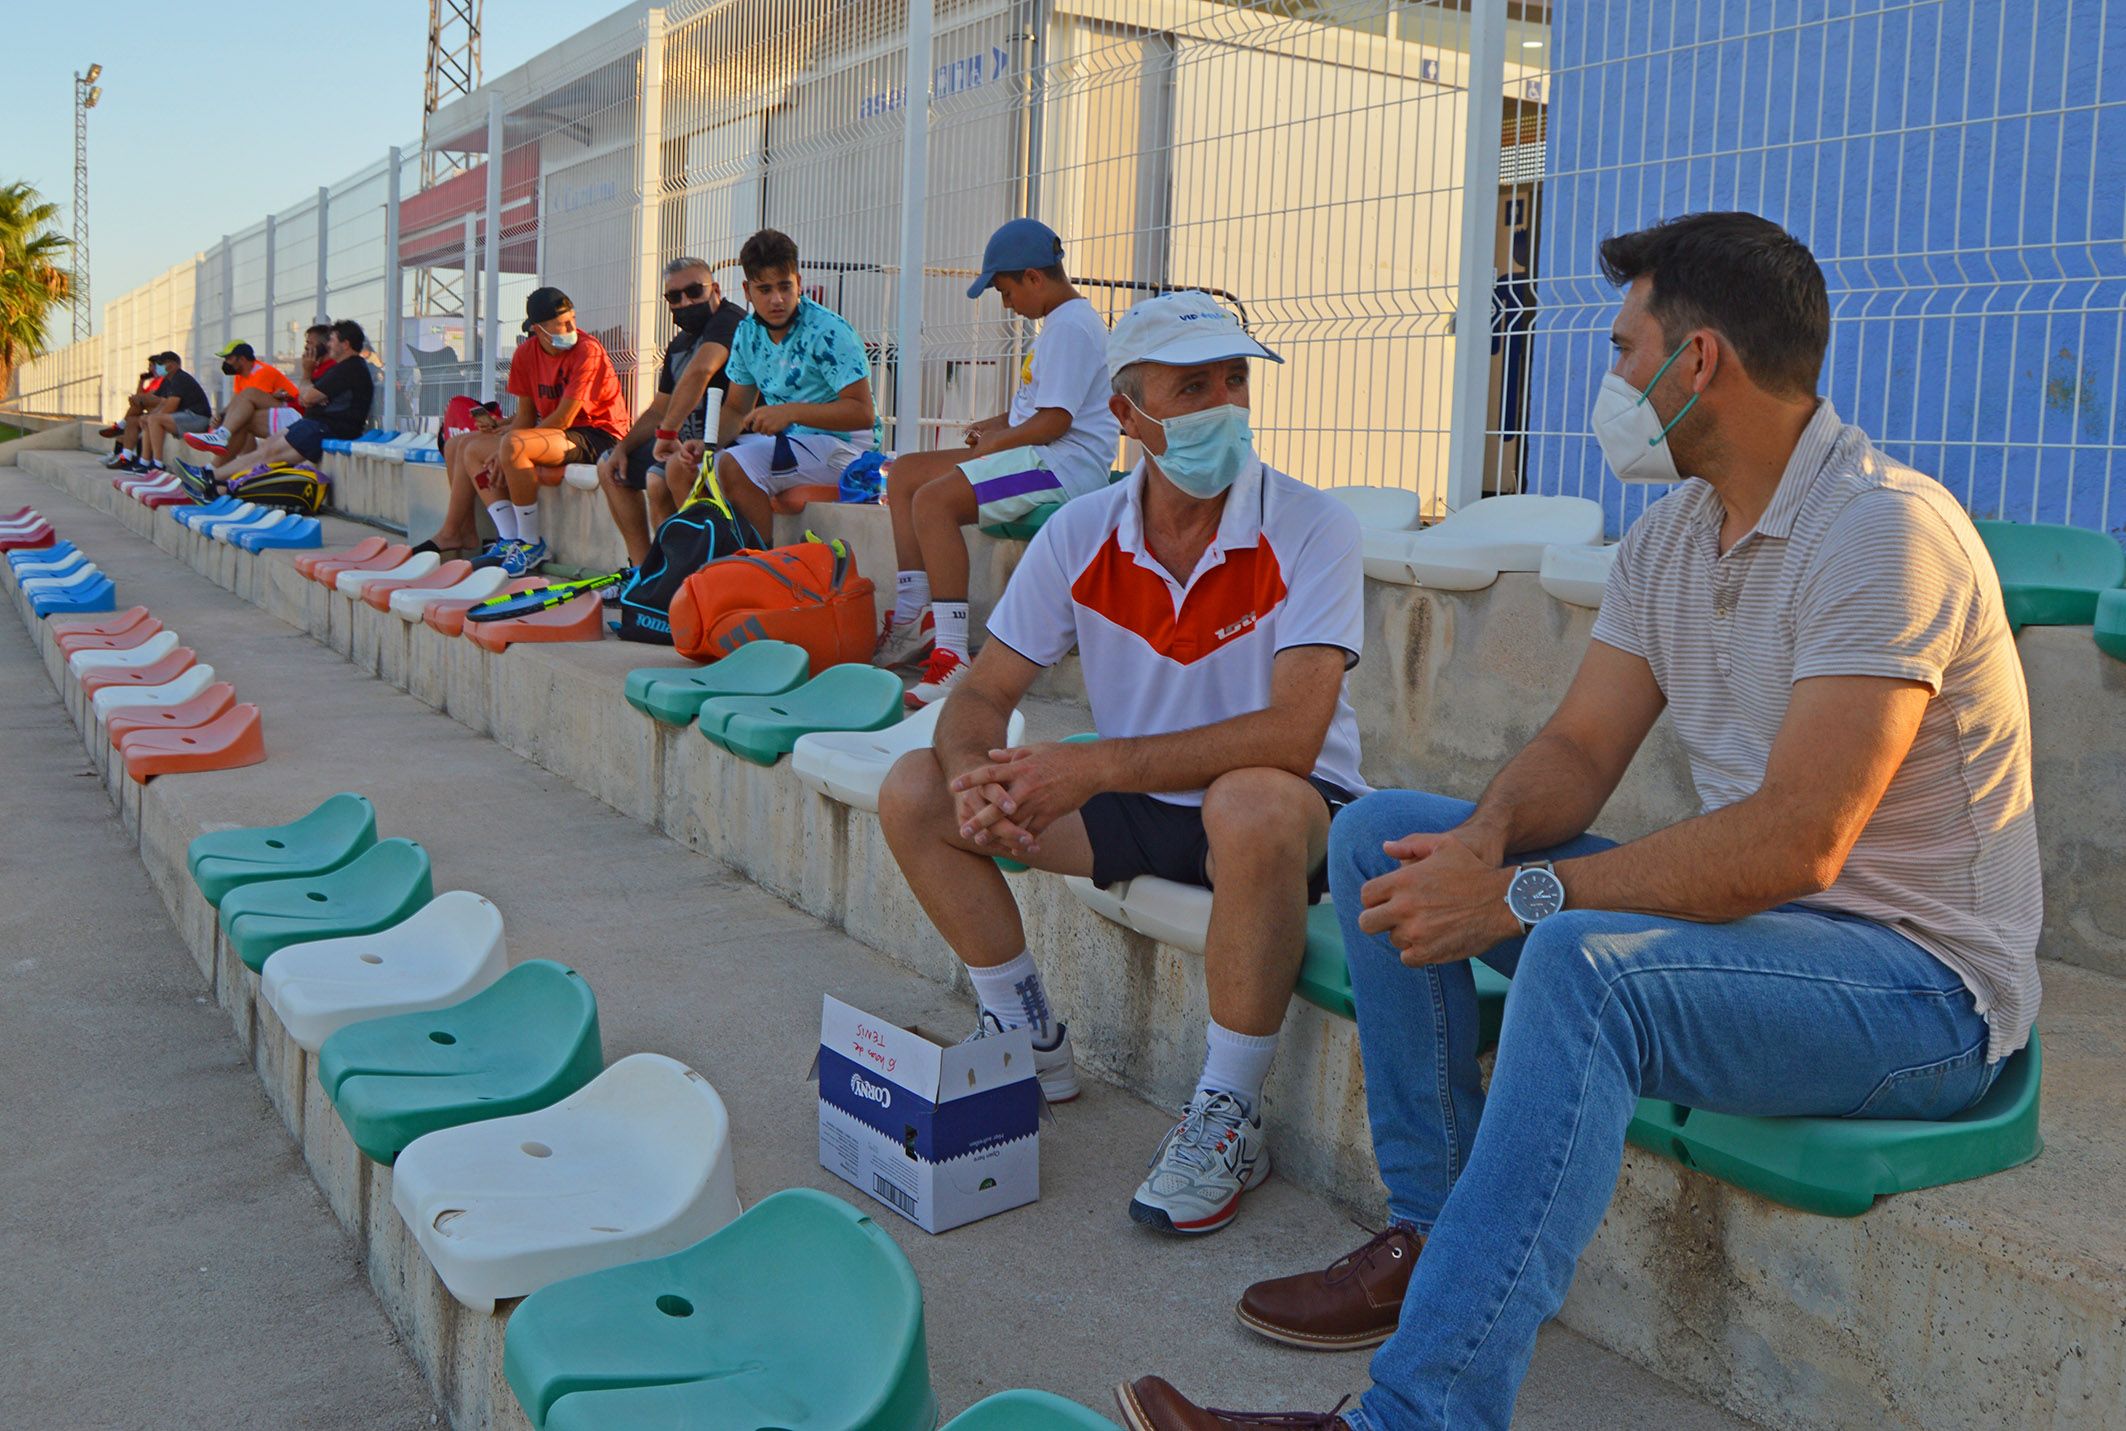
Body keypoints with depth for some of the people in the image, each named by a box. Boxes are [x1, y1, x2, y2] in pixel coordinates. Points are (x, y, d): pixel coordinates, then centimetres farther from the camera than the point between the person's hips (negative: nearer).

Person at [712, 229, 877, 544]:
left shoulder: (828, 331, -16)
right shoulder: (748, 333, 7)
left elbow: (863, 413, -21)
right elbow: (736, 409, 13)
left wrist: (792, 412, -30)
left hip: (841, 444, -8)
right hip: (785, 440, 8)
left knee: (734, 467, -28)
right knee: (687, 467, -1)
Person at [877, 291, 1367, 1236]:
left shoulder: (1309, 529, -18)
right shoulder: (1081, 534, -5)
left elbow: (1291, 733, -29)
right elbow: (981, 695, -2)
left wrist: (1092, 767, -33)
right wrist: (975, 772, -27)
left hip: (1293, 807, -5)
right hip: (1136, 805, 5)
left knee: (1252, 807, -40)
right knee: (914, 792, -8)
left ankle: (1228, 1117, -19)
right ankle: (1030, 1042, 10)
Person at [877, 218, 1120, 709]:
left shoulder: (1070, 326, -12)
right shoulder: (1062, 321, 22)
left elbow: (1054, 421, -20)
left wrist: (996, 442, -6)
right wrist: (998, 424, 14)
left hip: (1066, 465, -12)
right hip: (1045, 460, 12)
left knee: (933, 499, -28)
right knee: (903, 474, 10)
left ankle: (952, 654, -33)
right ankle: (912, 621, 6)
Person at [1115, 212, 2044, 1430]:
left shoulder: (1886, 531, -21)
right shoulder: (1672, 535, 7)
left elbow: (1796, 844, -29)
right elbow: (1580, 751, 6)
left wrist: (1522, 895, -27)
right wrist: (1489, 836, -17)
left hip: (1920, 978, -9)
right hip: (1746, 908, 9)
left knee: (1584, 963, -38)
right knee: (1385, 837, 0)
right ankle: (1436, 1240, 1)